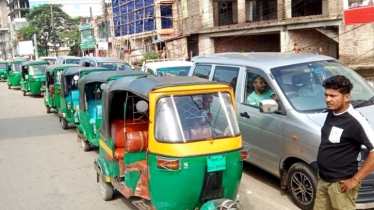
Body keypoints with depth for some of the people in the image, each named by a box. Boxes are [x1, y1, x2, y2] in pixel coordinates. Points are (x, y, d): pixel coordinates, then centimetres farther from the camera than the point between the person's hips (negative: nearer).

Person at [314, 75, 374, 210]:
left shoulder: (355, 121, -22)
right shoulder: (331, 113, 4)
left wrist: (355, 179, -21)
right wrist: (322, 171, 14)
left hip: (340, 184, -8)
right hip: (323, 180, 8)